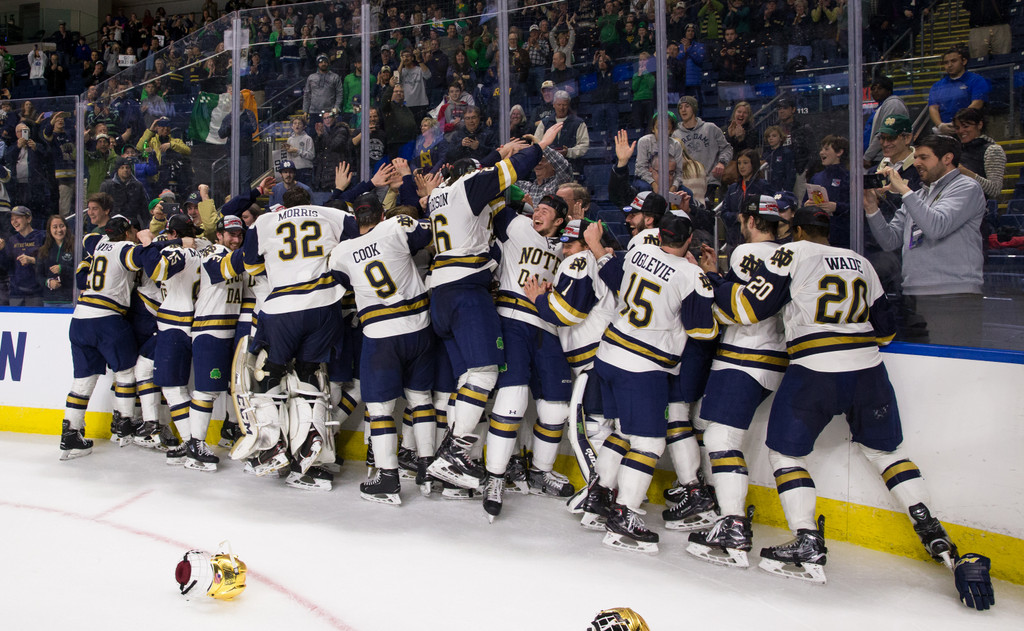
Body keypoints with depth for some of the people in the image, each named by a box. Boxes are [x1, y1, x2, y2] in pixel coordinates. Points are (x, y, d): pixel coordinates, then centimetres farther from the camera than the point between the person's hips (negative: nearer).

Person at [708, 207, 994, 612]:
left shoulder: (792, 254, 3)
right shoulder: (861, 263, 19)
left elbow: (749, 308, -6)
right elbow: (885, 329, 20)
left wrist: (714, 288, 9)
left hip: (814, 373, -5)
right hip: (868, 371, 5)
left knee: (784, 451, 8)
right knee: (885, 450, 20)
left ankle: (808, 548, 0)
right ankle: (936, 539, 15)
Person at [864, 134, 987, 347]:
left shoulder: (966, 187, 2)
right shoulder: (918, 195, 23)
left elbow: (937, 227, -16)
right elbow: (890, 240, 15)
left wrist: (904, 190, -12)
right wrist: (871, 208, 2)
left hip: (953, 298, -7)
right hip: (912, 297, 7)